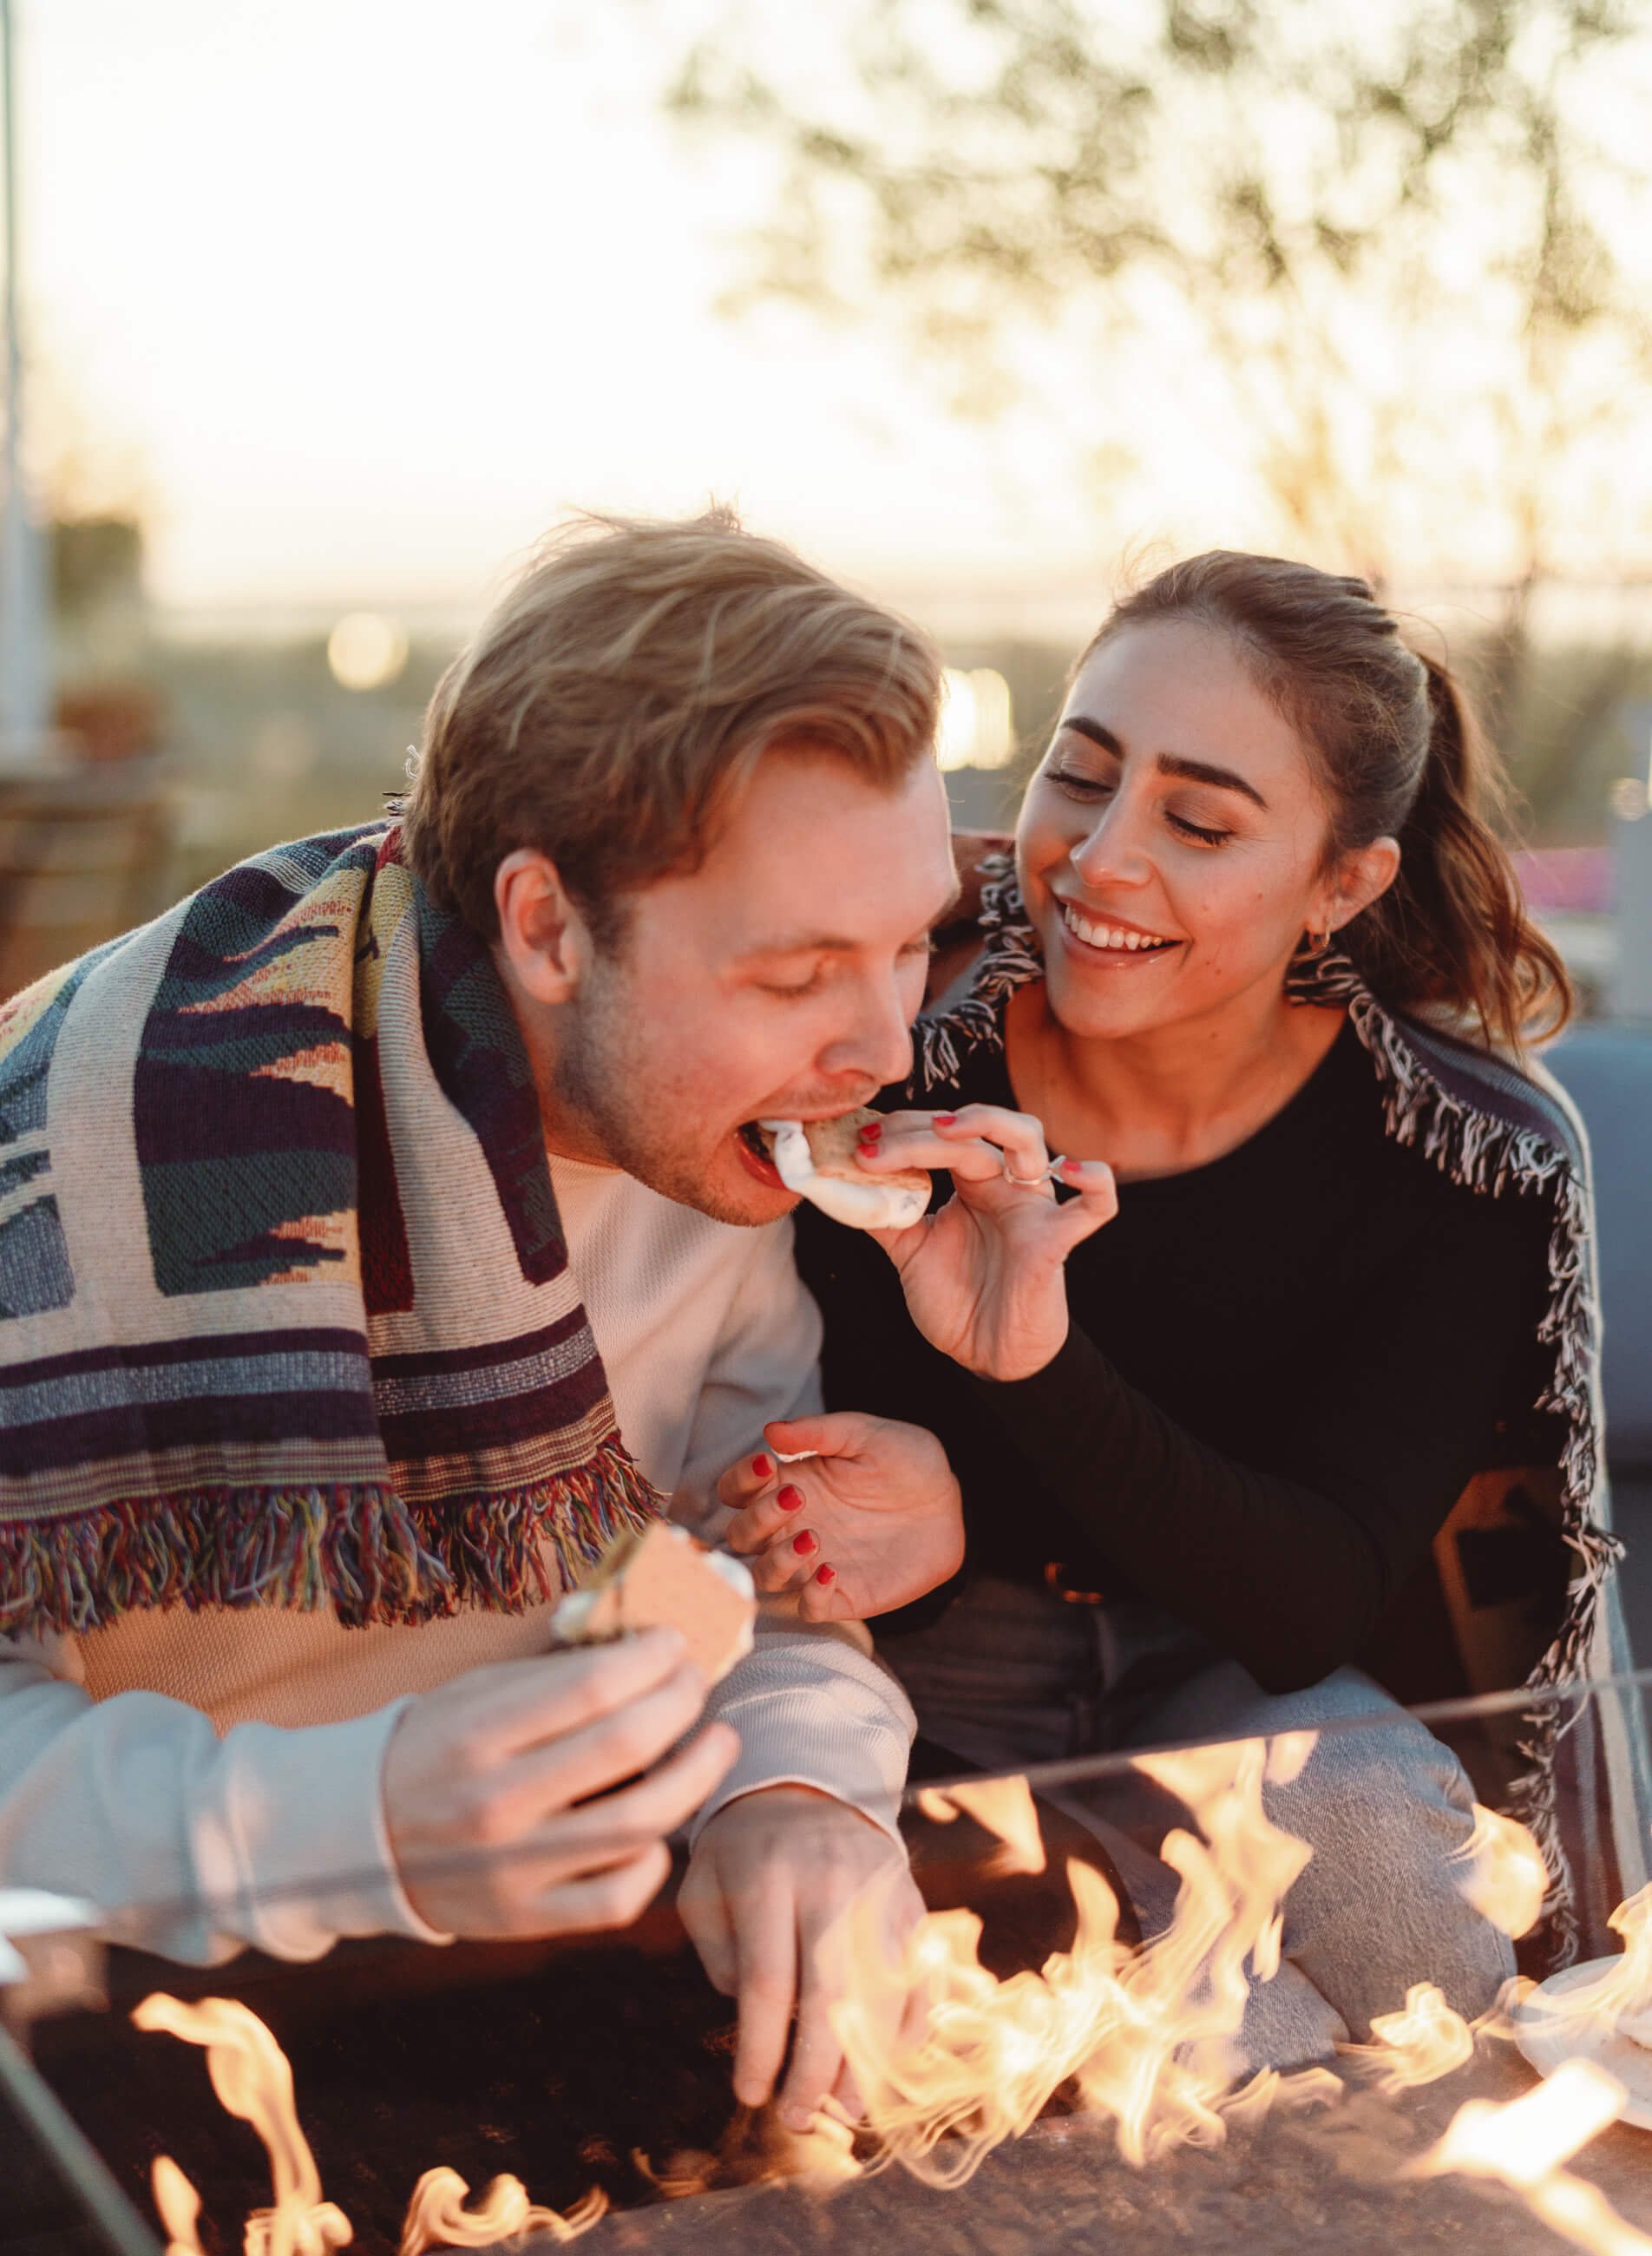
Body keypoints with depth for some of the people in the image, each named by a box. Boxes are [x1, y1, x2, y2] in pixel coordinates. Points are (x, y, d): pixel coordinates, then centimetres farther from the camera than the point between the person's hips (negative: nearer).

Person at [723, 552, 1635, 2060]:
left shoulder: (1472, 1158, -16)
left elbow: (1312, 1604, -22)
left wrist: (1033, 1358, -40)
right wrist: (923, 1535, -33)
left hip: (1254, 1676, 0)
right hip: (943, 1657, 0)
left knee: (1352, 1823, -34)